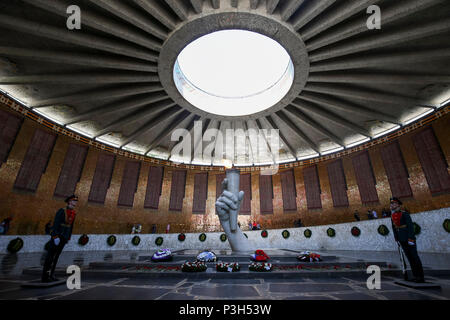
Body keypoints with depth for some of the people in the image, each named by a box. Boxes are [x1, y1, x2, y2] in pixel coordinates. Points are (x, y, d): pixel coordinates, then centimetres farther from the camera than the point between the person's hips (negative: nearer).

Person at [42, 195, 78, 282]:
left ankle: (51, 275, 17)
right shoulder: (61, 211, -15)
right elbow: (55, 224, -19)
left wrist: (68, 238, 15)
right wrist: (56, 237, -23)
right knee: (50, 256, -1)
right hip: (57, 237, -7)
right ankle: (45, 276, 5)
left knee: (56, 256, 11)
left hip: (64, 238, 7)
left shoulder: (73, 213, 8)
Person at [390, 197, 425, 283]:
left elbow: (410, 226, -16)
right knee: (409, 257, 10)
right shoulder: (392, 216, 9)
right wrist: (396, 239, 12)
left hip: (408, 239, -6)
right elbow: (394, 228, 13)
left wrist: (410, 239, -19)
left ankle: (421, 277, 7)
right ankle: (416, 276, 17)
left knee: (414, 257, -1)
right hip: (402, 240, 7)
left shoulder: (404, 214, -11)